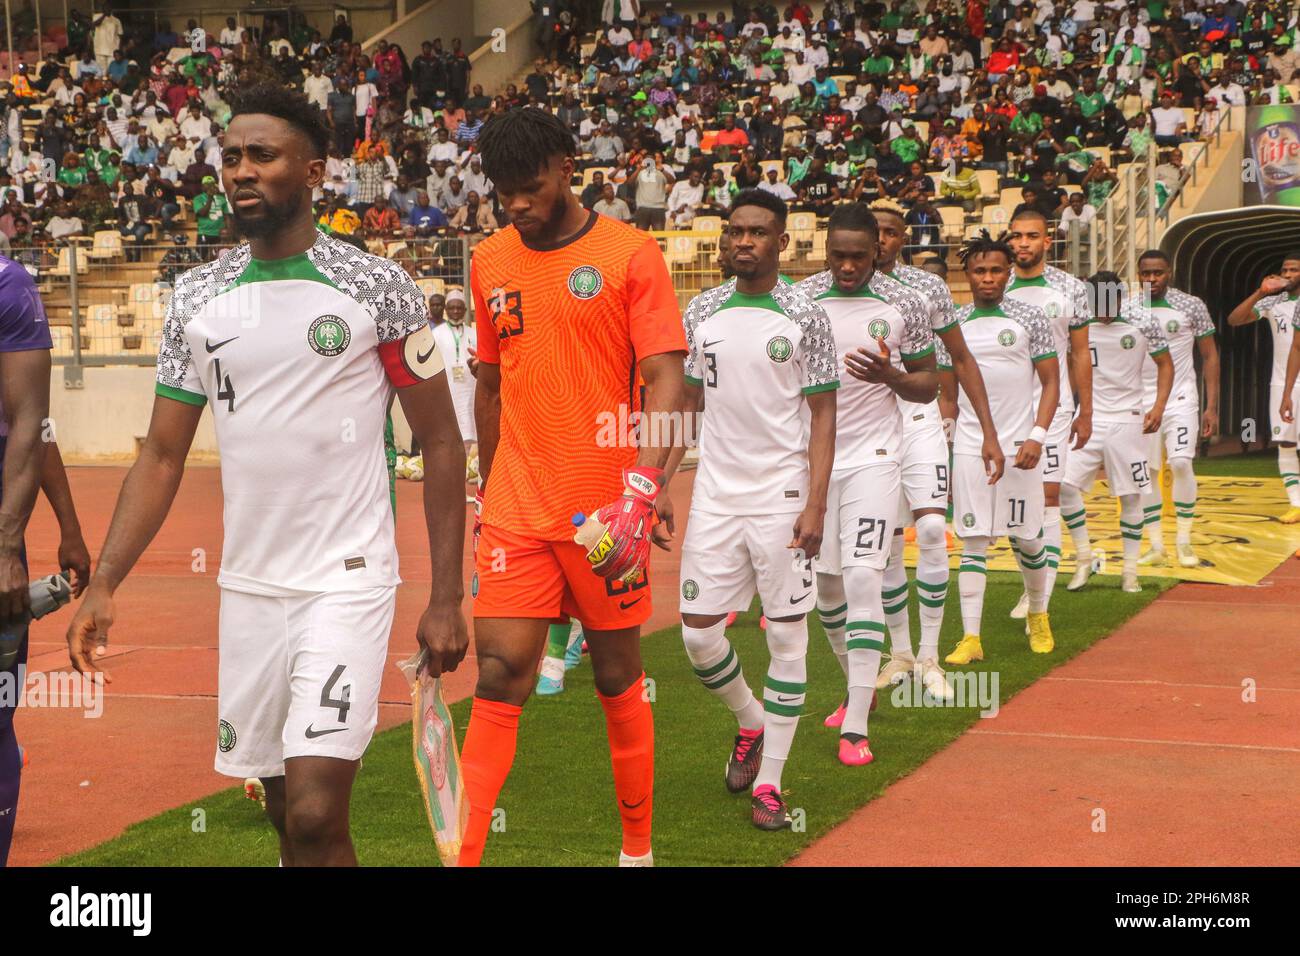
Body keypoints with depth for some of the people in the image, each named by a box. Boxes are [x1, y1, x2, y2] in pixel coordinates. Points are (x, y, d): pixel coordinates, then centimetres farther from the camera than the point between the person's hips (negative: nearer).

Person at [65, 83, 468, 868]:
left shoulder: (377, 288, -6)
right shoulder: (197, 299, 6)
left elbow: (441, 445, -2)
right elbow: (163, 456, 9)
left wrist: (447, 600, -5)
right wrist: (105, 585, -1)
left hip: (347, 586, -4)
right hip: (248, 588, 5)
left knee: (316, 817, -14)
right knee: (286, 811, 13)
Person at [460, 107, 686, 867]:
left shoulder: (631, 255, -4)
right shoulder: (489, 263, 9)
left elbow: (666, 376, -11)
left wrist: (646, 480, -25)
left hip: (607, 511, -2)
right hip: (516, 512, 3)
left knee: (619, 678, 9)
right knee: (499, 677, -5)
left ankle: (639, 847, 25)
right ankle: (461, 854, -4)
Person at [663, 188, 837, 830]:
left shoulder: (805, 315, -3)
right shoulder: (702, 312, 7)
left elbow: (822, 415, -3)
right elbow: (685, 403, 13)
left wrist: (815, 503, -12)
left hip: (782, 496, -3)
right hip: (715, 493, 3)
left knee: (788, 638, -1)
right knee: (699, 633, 3)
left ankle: (768, 782, 9)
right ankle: (751, 723, 32)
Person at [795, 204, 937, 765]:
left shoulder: (905, 305, -4)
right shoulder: (798, 300, -1)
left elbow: (928, 385, 3)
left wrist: (890, 376, -17)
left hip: (873, 456, -3)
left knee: (862, 579, -13)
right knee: (825, 582, 8)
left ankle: (855, 727, -12)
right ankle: (860, 687, 32)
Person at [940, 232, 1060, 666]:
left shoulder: (1030, 318, 1)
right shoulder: (953, 324, 7)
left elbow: (1051, 382, 1)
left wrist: (1036, 437, -11)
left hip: (1019, 446, -1)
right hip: (969, 447, 1)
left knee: (1028, 539, 7)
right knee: (972, 541, -1)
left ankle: (1039, 615, 32)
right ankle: (970, 638, -1)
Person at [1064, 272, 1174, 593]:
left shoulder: (1142, 321, -8)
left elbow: (1165, 364, 3)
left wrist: (1158, 407, -8)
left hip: (1126, 418, -1)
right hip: (1087, 418, 1)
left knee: (1131, 494, 1)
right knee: (1065, 484, -11)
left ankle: (1130, 571, 12)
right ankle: (1083, 558, 5)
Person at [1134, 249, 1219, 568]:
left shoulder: (1191, 306, -3)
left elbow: (1210, 356, 1)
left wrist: (1212, 406, -5)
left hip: (1180, 398, -3)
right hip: (1140, 401, 3)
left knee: (1181, 463, -16)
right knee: (1144, 472, 1)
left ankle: (1184, 541, -2)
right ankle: (1156, 546, 12)